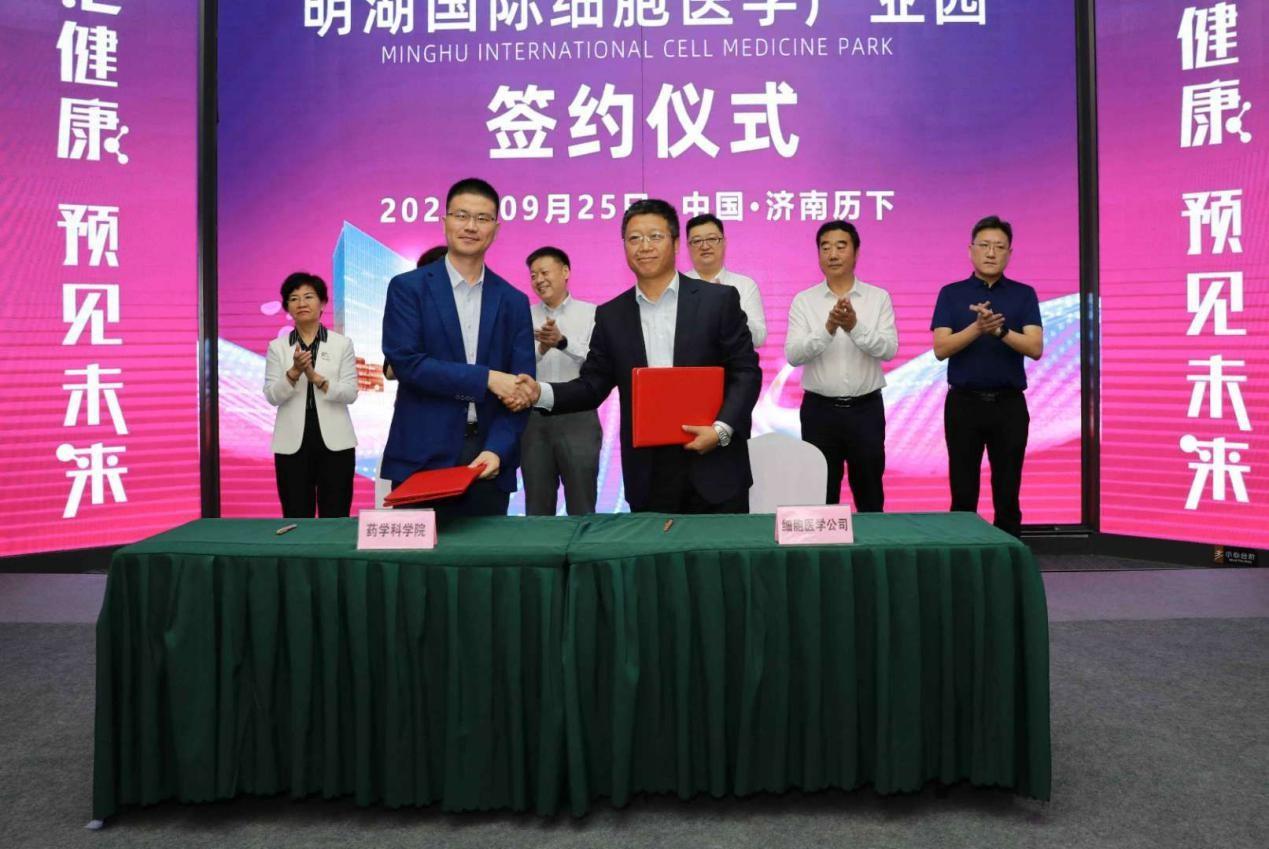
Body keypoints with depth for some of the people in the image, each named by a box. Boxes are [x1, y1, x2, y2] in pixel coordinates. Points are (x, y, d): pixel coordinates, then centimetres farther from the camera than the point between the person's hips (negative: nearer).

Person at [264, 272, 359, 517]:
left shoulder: (342, 344, 3)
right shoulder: (277, 347, 6)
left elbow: (350, 393, -5)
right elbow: (272, 396, -2)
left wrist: (316, 377, -18)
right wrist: (294, 371, -18)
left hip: (334, 442, -1)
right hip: (292, 444, 1)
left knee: (336, 518, 2)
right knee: (296, 519, 4)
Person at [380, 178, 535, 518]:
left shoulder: (513, 301, 9)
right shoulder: (408, 287, 2)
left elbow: (520, 387, 3)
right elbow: (405, 362, -11)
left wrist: (497, 449, -12)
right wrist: (485, 378, -14)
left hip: (489, 457, 2)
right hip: (422, 459, -2)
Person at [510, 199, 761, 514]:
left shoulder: (718, 300, 0)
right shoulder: (611, 316, 8)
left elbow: (746, 371, -2)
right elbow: (592, 385, 7)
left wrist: (721, 428, -15)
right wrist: (541, 393, -10)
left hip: (714, 467, -2)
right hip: (647, 475, 2)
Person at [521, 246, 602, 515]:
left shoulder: (591, 313, 1)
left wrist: (563, 341, -27)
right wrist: (540, 349, -20)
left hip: (578, 419, -2)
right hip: (534, 420, 2)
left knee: (581, 506, 5)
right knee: (537, 507, 11)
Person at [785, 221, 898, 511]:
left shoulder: (879, 297, 1)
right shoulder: (803, 300, 0)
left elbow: (889, 349, -11)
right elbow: (793, 355, -11)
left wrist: (855, 327, -26)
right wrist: (828, 329, -26)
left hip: (866, 408, 0)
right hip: (819, 409, 0)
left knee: (870, 492, 12)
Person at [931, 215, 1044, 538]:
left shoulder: (1024, 295, 4)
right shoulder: (951, 294, 3)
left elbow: (1035, 348, -9)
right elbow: (941, 349, -8)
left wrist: (999, 331, -25)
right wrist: (977, 328, -23)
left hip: (1009, 405, 1)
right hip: (964, 404, 0)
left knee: (1007, 496, 4)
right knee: (963, 496, 4)